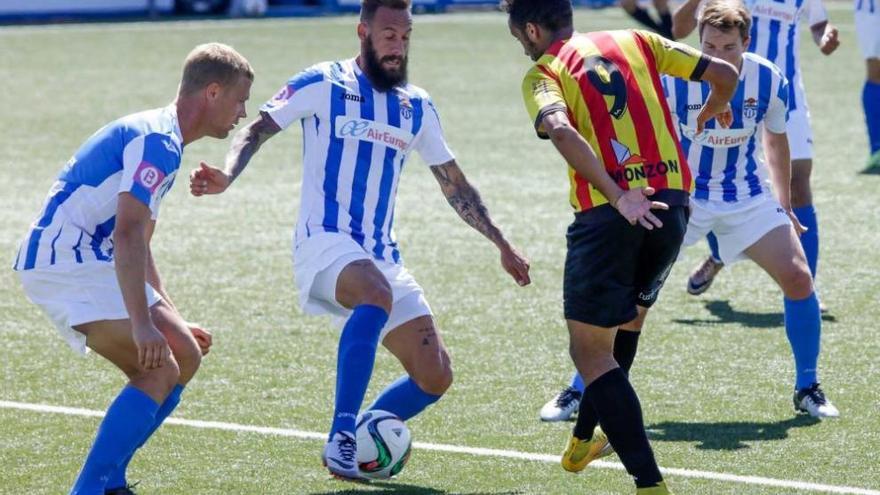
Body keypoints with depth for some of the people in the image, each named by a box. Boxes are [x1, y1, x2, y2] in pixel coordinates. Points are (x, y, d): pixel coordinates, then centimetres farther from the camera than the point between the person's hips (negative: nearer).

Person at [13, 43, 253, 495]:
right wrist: (142, 324, -32)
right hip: (65, 260, -10)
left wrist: (172, 319, 29)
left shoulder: (160, 139, 20)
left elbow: (135, 246, 29)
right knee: (160, 370, -17)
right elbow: (127, 234, -26)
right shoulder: (158, 141, -15)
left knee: (185, 356, 10)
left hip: (84, 260, 10)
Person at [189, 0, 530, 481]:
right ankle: (340, 440, -37)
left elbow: (453, 183, 22)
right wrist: (227, 175, -24)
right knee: (377, 296, -39)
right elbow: (256, 130, -4)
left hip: (382, 256, 6)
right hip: (325, 242, -6)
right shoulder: (322, 85, -2)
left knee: (435, 377, -3)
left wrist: (502, 244, 22)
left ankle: (357, 441, 16)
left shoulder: (417, 107, 14)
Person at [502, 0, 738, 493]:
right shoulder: (635, 42, 15)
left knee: (590, 353, 3)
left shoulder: (543, 73, 2)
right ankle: (583, 442, 43)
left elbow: (561, 130, -20)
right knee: (627, 318, 29)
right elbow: (724, 73, 14)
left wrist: (619, 197, -25)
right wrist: (715, 108, 37)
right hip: (671, 202, 5)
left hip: (609, 215, -5)